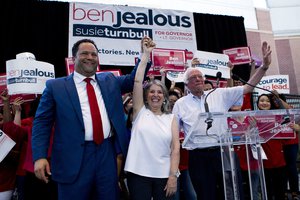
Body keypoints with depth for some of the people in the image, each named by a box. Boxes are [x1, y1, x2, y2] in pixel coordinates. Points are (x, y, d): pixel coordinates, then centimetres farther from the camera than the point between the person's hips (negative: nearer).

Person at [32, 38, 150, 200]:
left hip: (107, 153, 4)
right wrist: (40, 156, -10)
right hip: (74, 157, -3)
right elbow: (42, 122, -1)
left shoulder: (109, 80, 11)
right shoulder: (55, 86, 0)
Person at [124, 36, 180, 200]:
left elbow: (175, 147, 0)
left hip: (164, 175, 1)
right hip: (138, 173, -1)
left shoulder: (171, 118, 5)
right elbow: (137, 81, -6)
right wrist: (146, 54, -7)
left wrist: (173, 175, -7)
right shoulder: (140, 111, 3)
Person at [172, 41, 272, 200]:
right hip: (198, 156, -1)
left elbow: (247, 88, 5)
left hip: (222, 152, 2)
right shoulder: (181, 103, 5)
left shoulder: (219, 94, 7)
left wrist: (264, 66, -3)